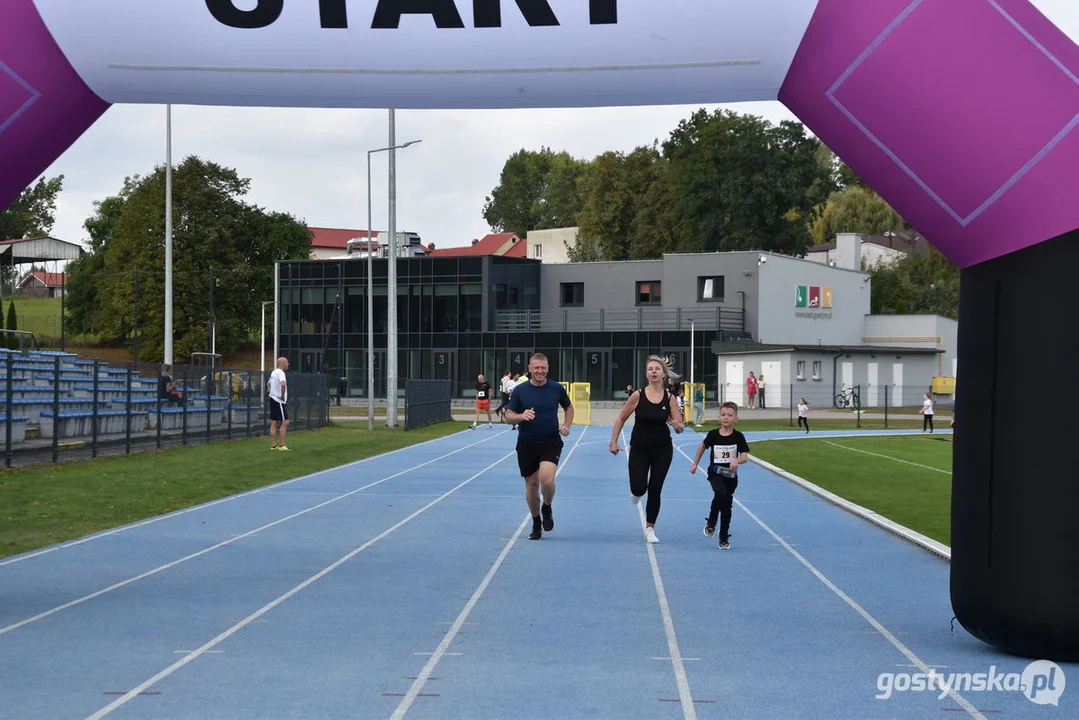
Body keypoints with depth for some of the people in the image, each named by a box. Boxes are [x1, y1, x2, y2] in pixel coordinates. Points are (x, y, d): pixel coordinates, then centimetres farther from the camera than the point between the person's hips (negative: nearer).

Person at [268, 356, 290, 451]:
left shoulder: (273, 372, 15)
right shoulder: (280, 372, -16)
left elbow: (269, 383, 33)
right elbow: (283, 384, -34)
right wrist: (282, 396, -23)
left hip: (273, 398, 10)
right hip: (279, 401, -10)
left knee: (274, 423, 9)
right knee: (285, 422, -8)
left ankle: (273, 445, 11)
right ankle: (282, 445, -11)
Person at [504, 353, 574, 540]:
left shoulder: (557, 389, -1)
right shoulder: (519, 390, -3)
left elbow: (568, 407, 16)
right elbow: (509, 416, 0)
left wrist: (566, 425, -1)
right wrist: (522, 416, -22)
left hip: (551, 442, -1)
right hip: (527, 444, 1)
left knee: (547, 479, -21)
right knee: (532, 484, 6)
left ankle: (547, 508, 11)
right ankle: (536, 523, 27)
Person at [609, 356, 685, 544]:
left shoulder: (669, 398, -7)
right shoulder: (638, 396, -11)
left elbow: (681, 427, -6)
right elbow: (621, 418, 0)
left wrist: (678, 426, -29)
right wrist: (613, 442, -3)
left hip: (662, 450, 1)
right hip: (639, 449, -1)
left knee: (655, 489, 1)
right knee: (639, 488, -10)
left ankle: (650, 529, 15)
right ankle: (635, 492, 31)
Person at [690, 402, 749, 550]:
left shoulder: (738, 436, -7)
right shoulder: (713, 434, -5)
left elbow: (745, 457, -13)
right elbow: (703, 446, 14)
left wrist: (737, 460, -35)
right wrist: (695, 464, 19)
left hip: (731, 475, 1)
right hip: (715, 472, -1)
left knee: (727, 505, 7)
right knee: (721, 494, -29)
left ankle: (724, 538, 22)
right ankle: (711, 522, -4)